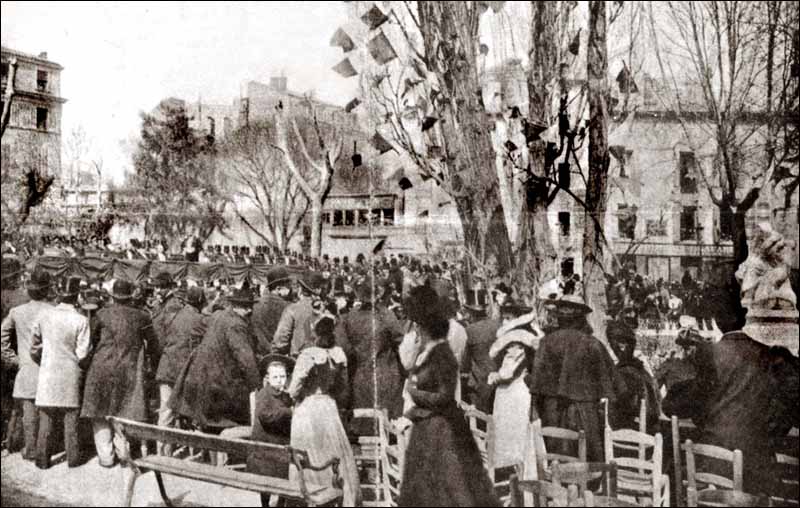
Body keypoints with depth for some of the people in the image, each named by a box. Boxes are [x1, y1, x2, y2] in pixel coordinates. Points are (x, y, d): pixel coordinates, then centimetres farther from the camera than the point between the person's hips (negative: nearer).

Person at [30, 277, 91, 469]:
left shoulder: (43, 317, -3)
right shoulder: (81, 321, -12)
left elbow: (34, 348, 5)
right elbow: (82, 353, -12)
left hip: (48, 374, 2)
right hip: (71, 375, -2)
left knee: (46, 419, 10)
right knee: (71, 419, 9)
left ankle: (42, 459, 13)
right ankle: (72, 458, 14)